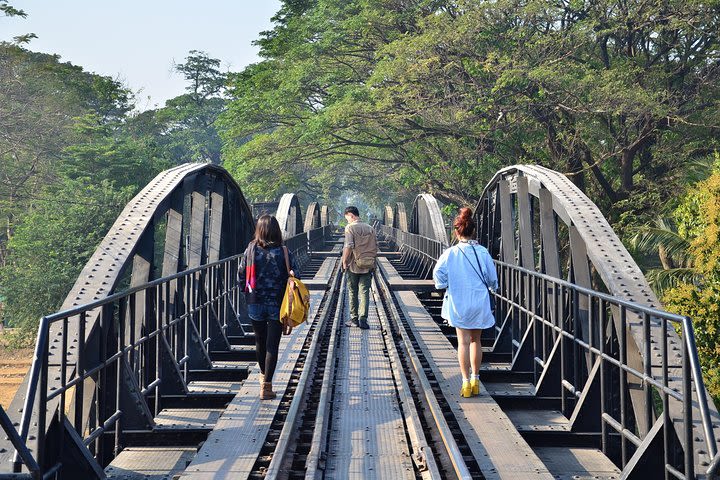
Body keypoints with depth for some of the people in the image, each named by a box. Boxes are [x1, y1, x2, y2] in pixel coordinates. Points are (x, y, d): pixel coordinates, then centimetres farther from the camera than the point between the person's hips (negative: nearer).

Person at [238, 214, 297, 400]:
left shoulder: (250, 250, -6)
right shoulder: (284, 252, -10)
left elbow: (241, 275, -1)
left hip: (255, 305, 2)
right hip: (277, 306, -2)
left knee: (260, 342, 21)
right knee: (272, 345, 3)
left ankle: (264, 376, 41)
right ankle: (266, 386, -1)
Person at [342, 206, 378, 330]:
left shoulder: (350, 228, -7)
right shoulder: (370, 229, 9)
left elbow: (348, 246, -18)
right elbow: (375, 247, 11)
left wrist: (344, 261, -9)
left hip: (354, 266, -3)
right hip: (367, 267, 4)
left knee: (353, 293, 9)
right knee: (364, 293, 3)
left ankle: (354, 319, 13)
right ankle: (363, 319, -4)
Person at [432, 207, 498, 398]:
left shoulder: (450, 253, -9)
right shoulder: (482, 252, -7)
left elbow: (438, 274, -13)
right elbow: (492, 279, 0)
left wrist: (444, 284, 7)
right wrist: (491, 287, 21)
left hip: (458, 302, -1)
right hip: (479, 303, 1)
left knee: (463, 341, 4)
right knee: (476, 340, 16)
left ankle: (466, 382, 1)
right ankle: (475, 379, 20)